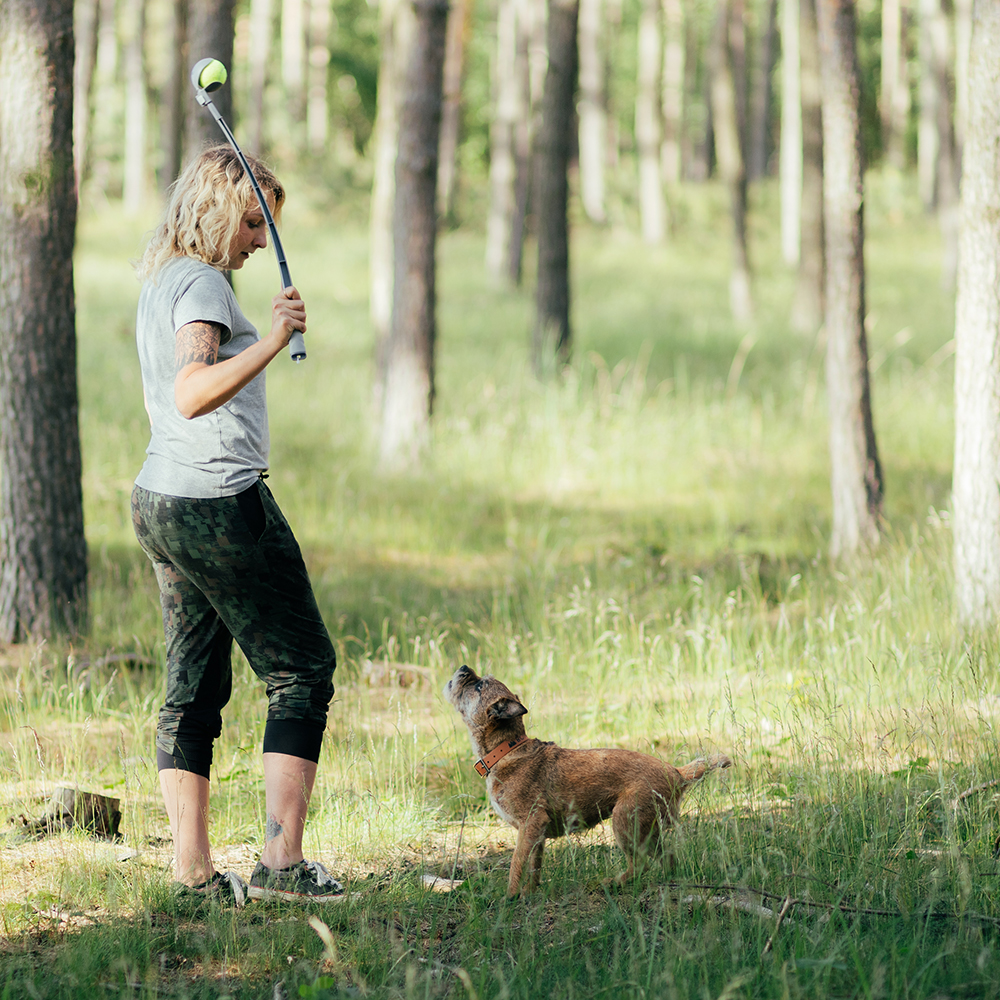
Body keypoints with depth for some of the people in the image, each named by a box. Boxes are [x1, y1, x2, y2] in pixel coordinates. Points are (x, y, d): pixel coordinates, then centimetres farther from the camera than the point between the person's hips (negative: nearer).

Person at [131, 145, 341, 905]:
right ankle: (282, 862, -6)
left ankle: (194, 870, 5)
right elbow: (193, 393, -29)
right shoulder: (202, 283, -14)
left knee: (195, 686, 8)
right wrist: (271, 343, -36)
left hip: (161, 502, 9)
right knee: (303, 670, -1)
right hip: (219, 502, -9)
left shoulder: (160, 283, 16)